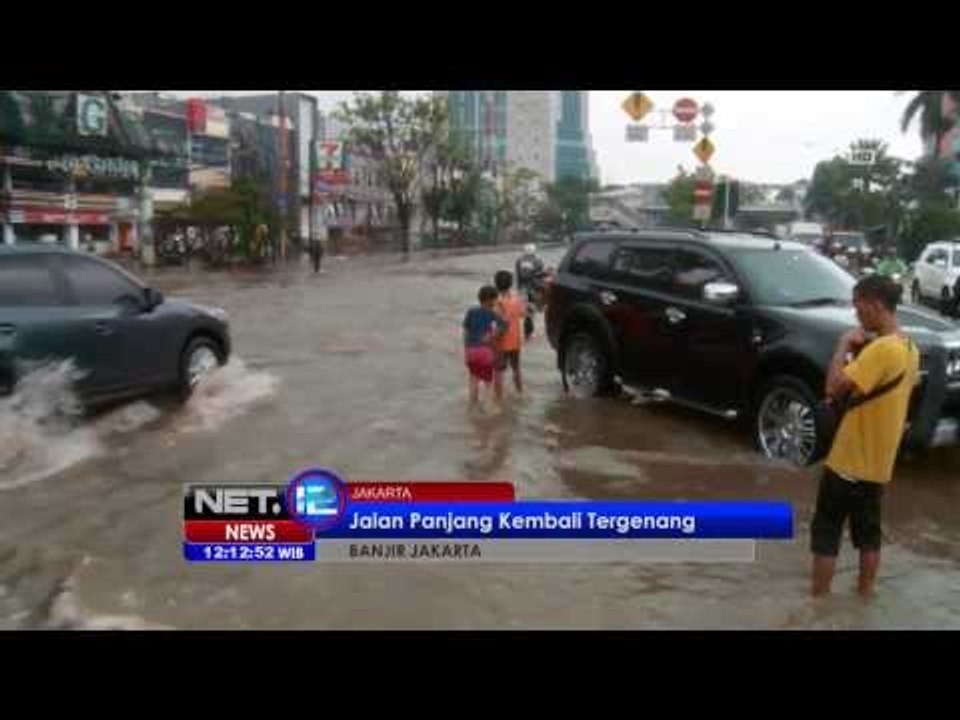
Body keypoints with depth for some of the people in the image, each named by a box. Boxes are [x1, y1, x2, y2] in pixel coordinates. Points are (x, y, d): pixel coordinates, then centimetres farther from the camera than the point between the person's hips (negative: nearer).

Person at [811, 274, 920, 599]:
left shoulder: (881, 348, -24)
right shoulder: (909, 349, 7)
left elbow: (835, 388, -28)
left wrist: (844, 347, -16)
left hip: (849, 460, -9)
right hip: (878, 463, 9)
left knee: (826, 531, 3)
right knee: (868, 532, 17)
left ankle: (818, 601, 10)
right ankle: (864, 597, 27)